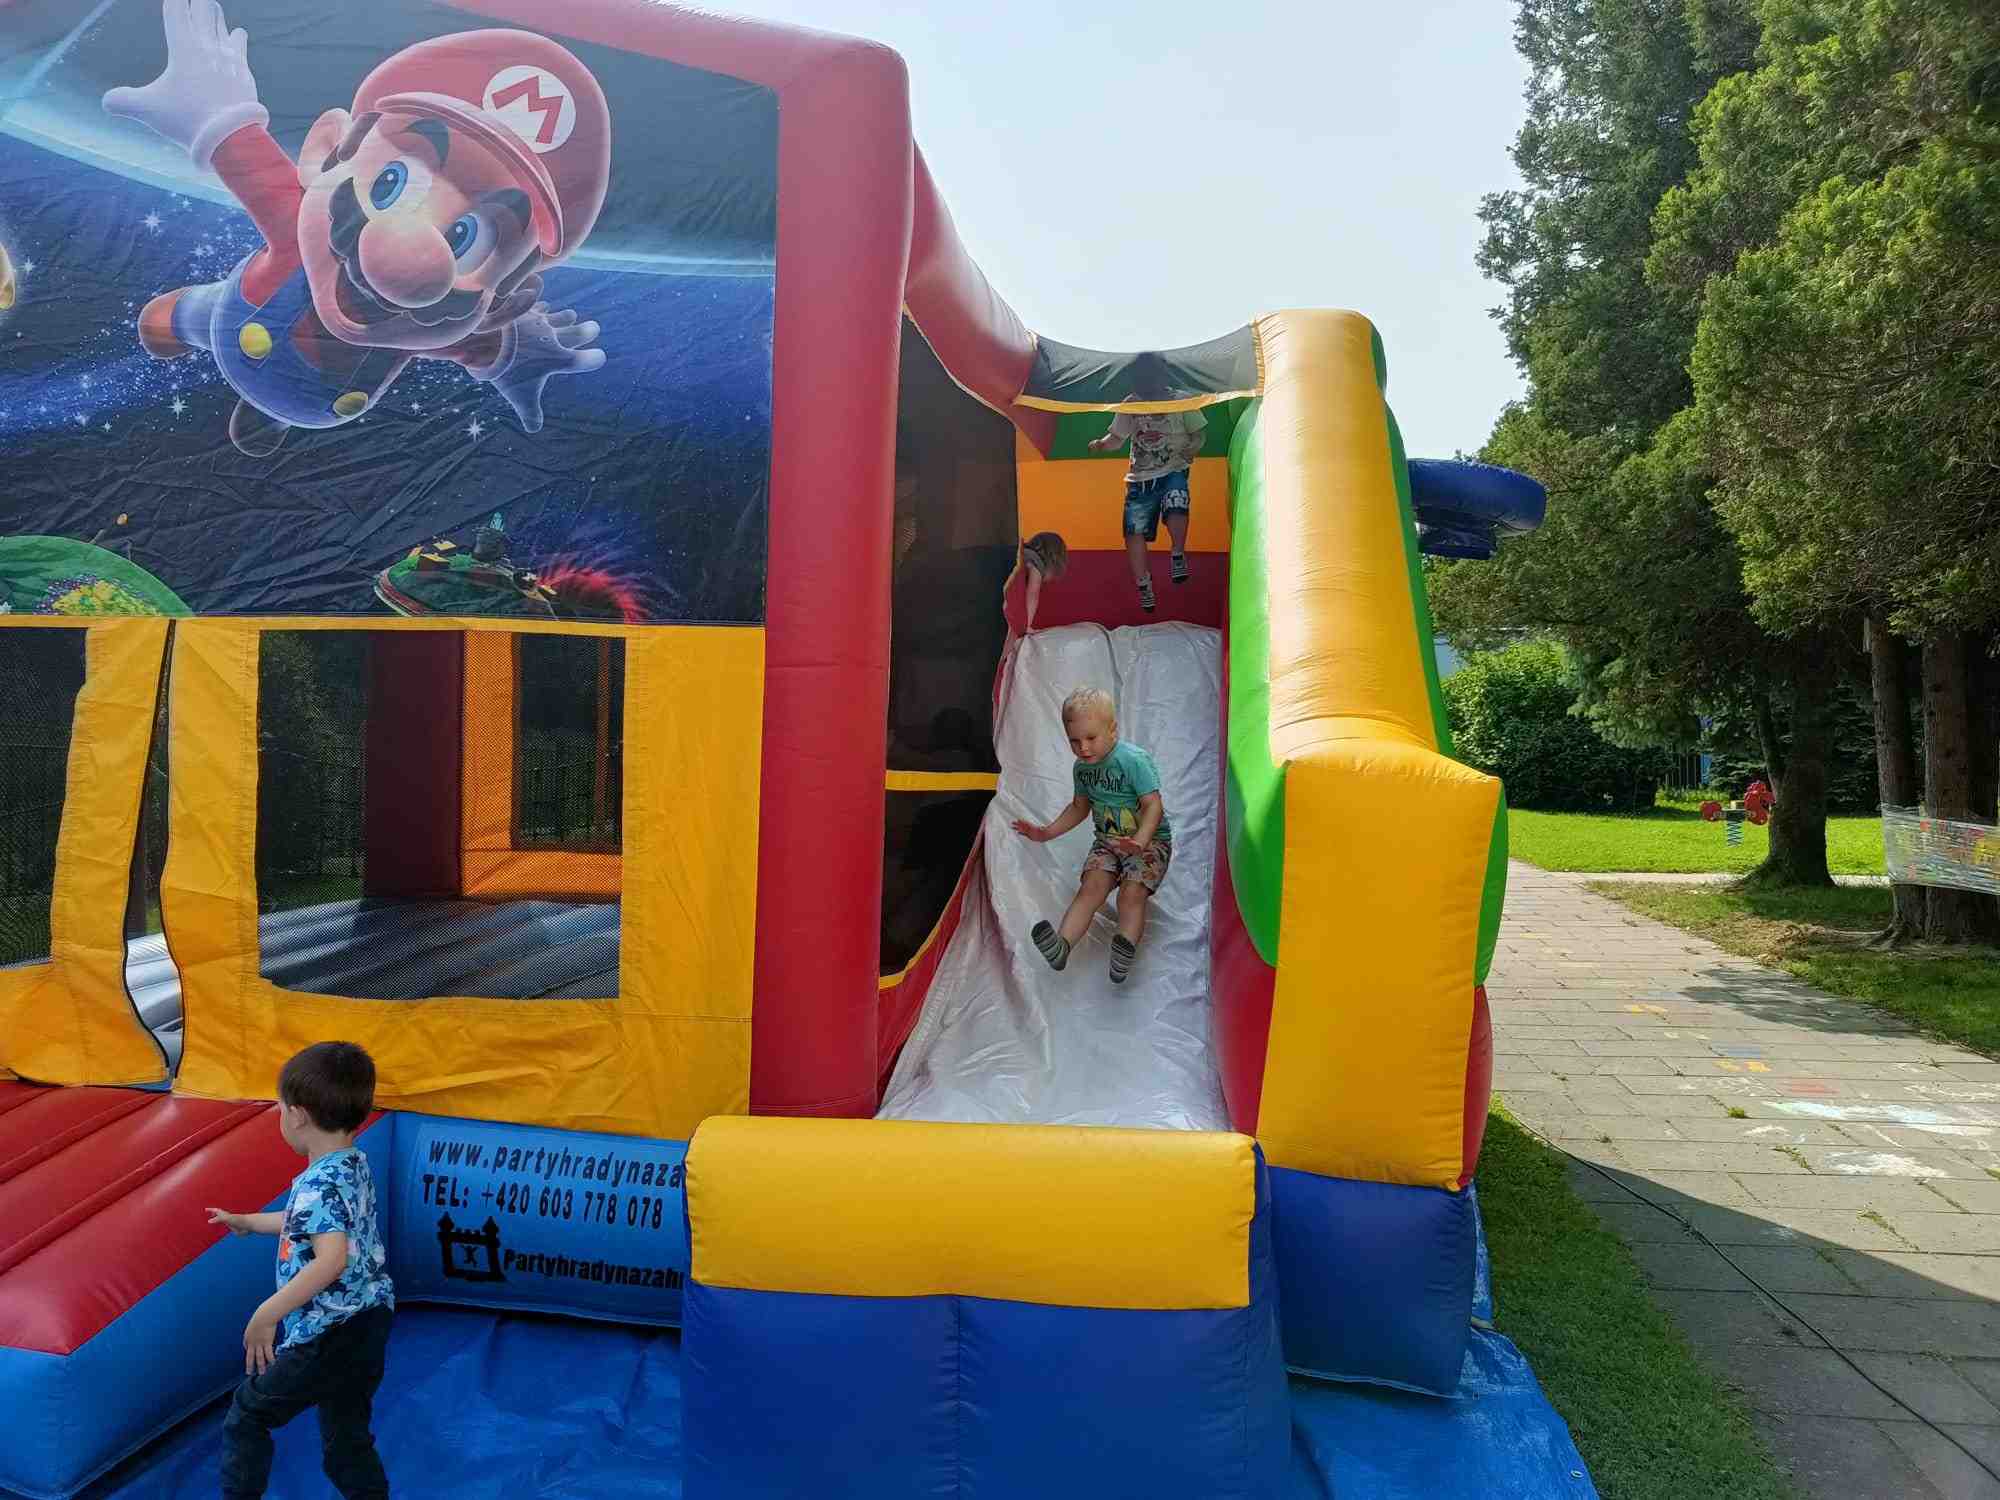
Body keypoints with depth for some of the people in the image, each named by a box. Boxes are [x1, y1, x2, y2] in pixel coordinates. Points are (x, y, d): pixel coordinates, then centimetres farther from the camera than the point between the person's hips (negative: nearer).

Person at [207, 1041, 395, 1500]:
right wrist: (246, 1222, 36)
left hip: (328, 1339, -9)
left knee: (246, 1414, 15)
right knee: (346, 1443, 19)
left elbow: (332, 1258, -37)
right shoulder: (355, 1165, 7)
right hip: (364, 1326, 9)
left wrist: (267, 1314, -30)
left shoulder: (318, 1185, -22)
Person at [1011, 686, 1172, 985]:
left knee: (1132, 893, -24)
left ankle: (1127, 947, -38)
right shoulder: (1082, 767, 3)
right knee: (1091, 887, -17)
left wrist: (1140, 841, -41)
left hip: (1150, 840, -4)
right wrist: (1048, 832, 11)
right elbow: (1080, 807, 20)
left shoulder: (1134, 761, -19)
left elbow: (1153, 805, -25)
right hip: (1107, 840, 4)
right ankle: (1061, 944, -34)